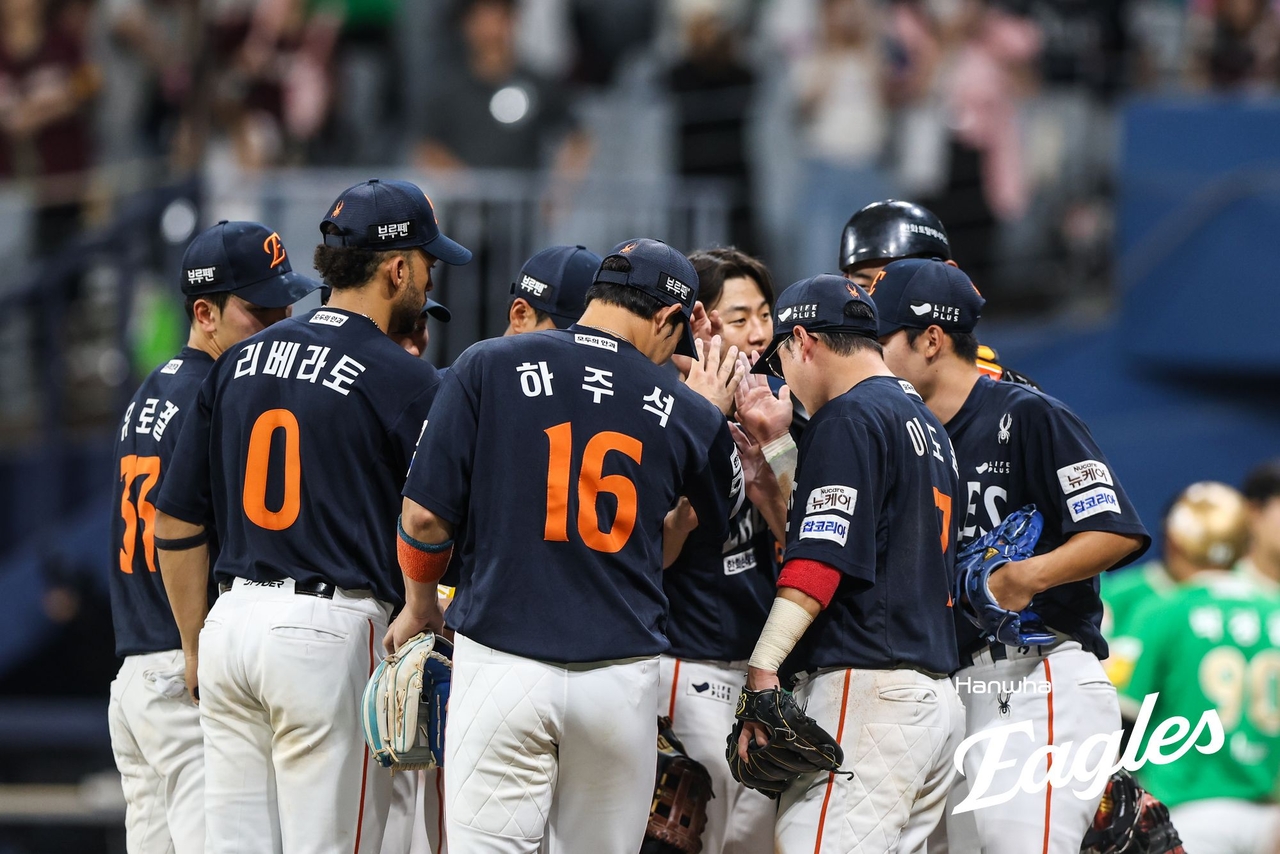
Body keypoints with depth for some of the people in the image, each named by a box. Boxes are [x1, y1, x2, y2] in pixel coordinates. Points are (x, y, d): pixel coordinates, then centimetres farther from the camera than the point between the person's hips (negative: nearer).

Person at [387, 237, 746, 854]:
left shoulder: (488, 367, -1)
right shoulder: (683, 410, 4)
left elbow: (425, 514, -2)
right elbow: (727, 510, 22)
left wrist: (419, 606, 15)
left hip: (502, 662, -2)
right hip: (622, 681, 2)